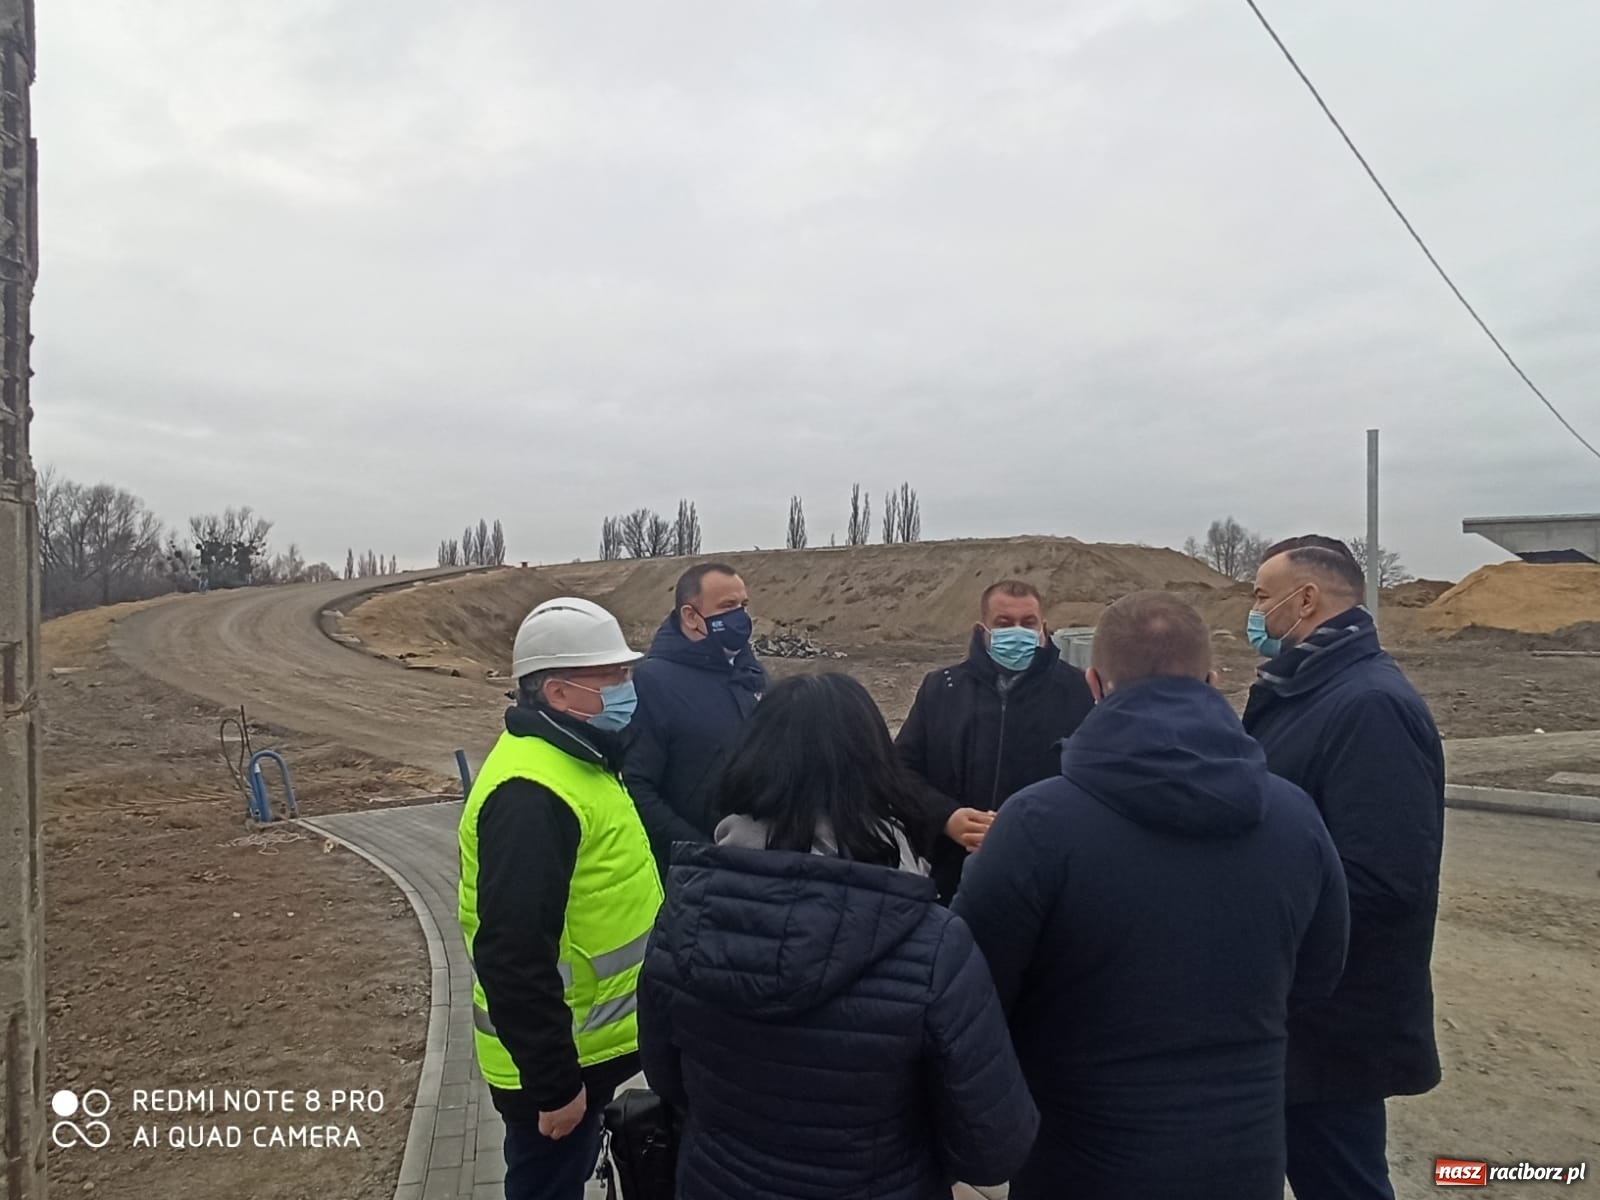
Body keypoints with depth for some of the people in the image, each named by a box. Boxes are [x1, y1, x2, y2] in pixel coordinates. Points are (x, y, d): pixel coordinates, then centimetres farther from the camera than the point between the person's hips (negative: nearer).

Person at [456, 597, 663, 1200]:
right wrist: (554, 1081, -23)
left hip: (588, 1039, 9)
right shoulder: (532, 793, -29)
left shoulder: (572, 758, 6)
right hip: (555, 1059, -9)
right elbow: (514, 957, -30)